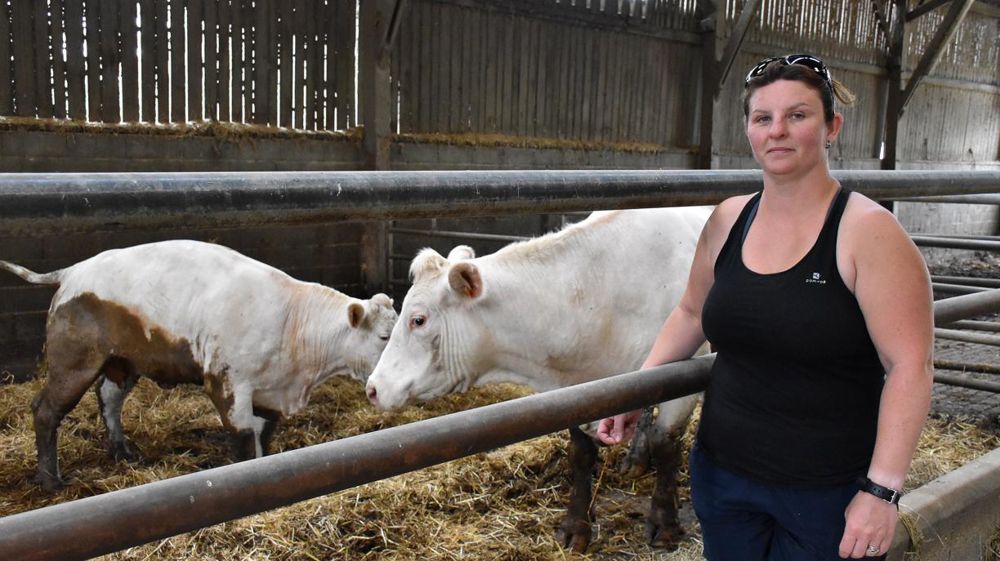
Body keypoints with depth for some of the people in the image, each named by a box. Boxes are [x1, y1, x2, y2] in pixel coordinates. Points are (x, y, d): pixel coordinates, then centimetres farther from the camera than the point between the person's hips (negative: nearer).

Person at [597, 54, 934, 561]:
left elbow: (910, 366, -16)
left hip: (828, 494, -4)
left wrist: (881, 490, -21)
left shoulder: (867, 231, -13)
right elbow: (691, 313, 15)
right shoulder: (728, 220, 2)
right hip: (722, 475, 5)